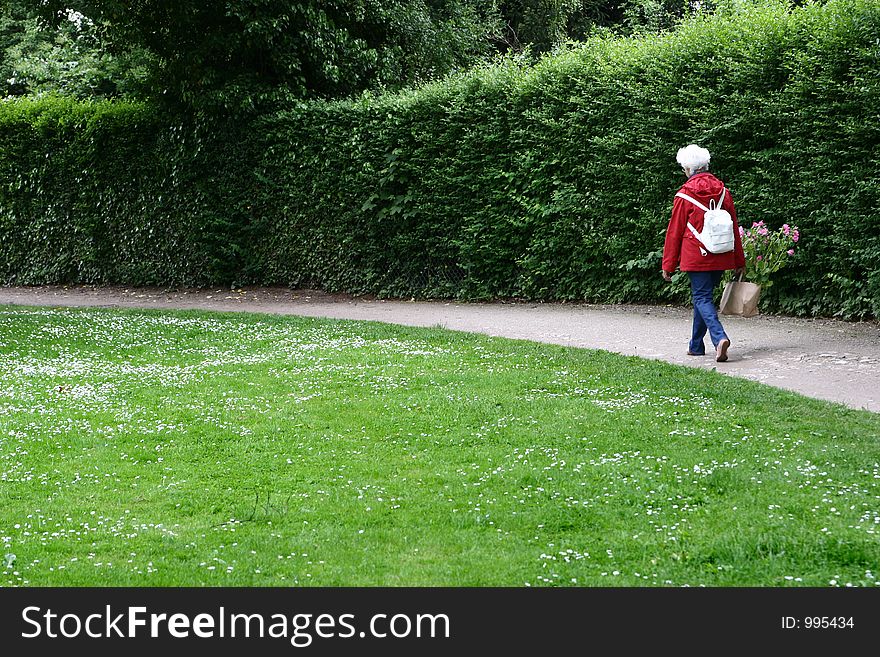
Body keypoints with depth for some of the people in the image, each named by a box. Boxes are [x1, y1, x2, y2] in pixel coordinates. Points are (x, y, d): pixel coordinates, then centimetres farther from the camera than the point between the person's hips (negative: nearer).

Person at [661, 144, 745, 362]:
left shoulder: (685, 195, -8)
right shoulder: (723, 192, 6)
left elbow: (674, 232, -3)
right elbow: (734, 228, 10)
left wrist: (668, 265, 4)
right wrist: (739, 262, 17)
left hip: (696, 256, -5)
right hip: (720, 258, 5)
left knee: (702, 298, -5)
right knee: (703, 296, 17)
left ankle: (719, 337, -27)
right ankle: (696, 345, 24)